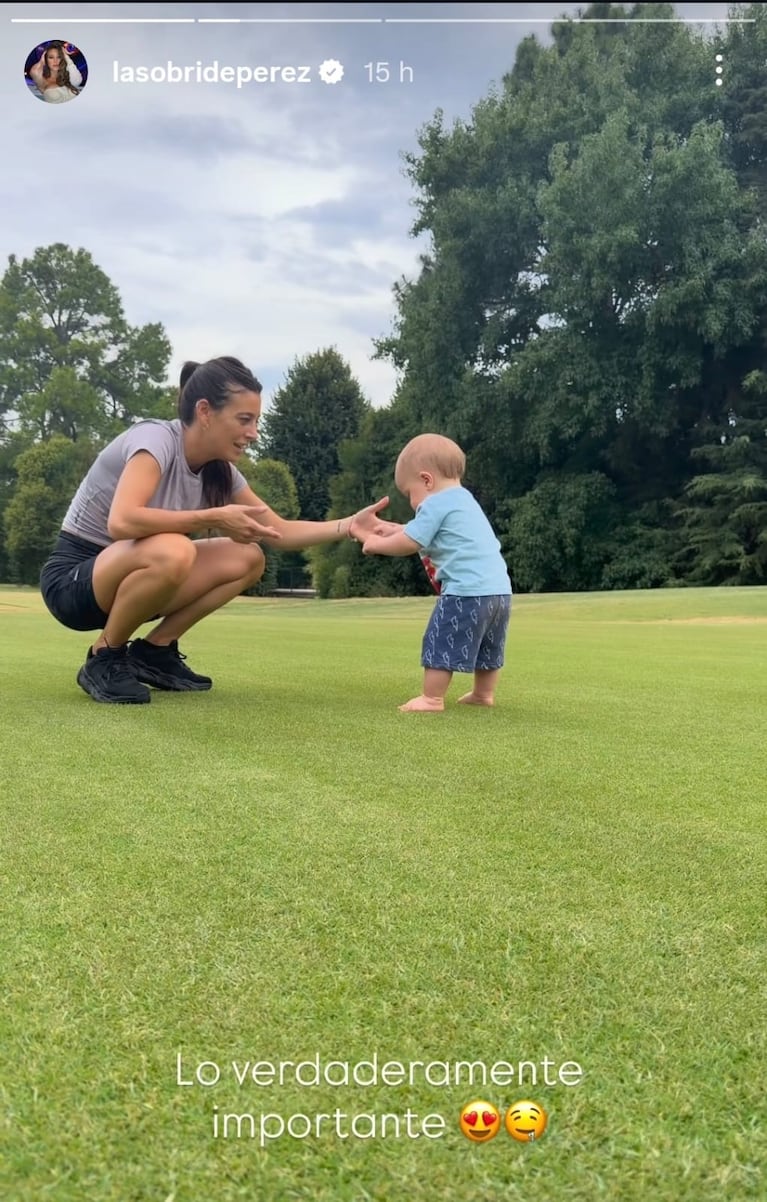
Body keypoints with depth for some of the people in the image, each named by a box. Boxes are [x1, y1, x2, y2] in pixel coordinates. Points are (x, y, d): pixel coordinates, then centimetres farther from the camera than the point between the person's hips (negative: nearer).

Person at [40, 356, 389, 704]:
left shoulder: (219, 469, -1)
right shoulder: (155, 438, -23)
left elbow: (280, 531, 5)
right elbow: (121, 522, -39)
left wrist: (348, 526, -9)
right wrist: (215, 518, -33)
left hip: (125, 577, 7)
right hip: (71, 580, -7)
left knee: (247, 559, -5)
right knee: (173, 551, -36)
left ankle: (154, 651, 4)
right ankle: (103, 659, -13)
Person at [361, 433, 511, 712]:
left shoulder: (435, 504, -7)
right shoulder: (463, 500, 23)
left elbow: (409, 543, -8)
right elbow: (426, 533, 32)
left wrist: (376, 544, 8)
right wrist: (396, 530, 27)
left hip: (467, 590, -10)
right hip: (499, 589, 10)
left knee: (442, 643, 0)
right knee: (486, 646, 22)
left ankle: (432, 699, 4)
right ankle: (484, 693, 31)